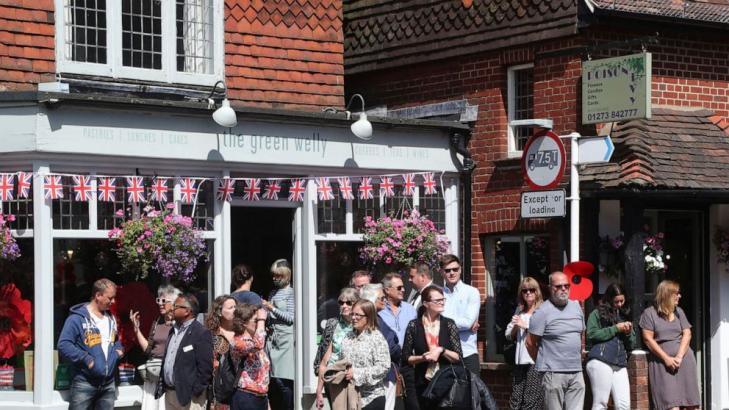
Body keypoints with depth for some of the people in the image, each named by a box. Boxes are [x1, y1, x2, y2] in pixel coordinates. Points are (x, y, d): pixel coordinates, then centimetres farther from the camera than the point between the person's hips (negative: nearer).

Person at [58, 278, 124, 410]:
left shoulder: (111, 319, 15)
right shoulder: (77, 318, -11)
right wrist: (86, 359, -21)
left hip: (108, 384, 7)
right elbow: (63, 345, -18)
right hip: (84, 383, -7)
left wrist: (118, 349, 9)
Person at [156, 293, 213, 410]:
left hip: (189, 395, -9)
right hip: (169, 393, 9)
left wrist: (196, 391, -17)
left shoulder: (201, 333, -13)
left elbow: (205, 366, -17)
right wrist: (162, 385, 13)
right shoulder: (174, 330, 16)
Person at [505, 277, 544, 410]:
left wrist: (526, 326, -10)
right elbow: (509, 336, 17)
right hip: (520, 361, 6)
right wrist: (515, 327, -3)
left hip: (535, 361, -6)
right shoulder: (519, 311, 15)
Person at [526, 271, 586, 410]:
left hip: (576, 372, 6)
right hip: (553, 373, -6)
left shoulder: (576, 307, 13)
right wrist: (543, 363, 4)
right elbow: (530, 343, -5)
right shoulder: (542, 312, -7)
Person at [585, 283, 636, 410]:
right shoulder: (597, 314, 7)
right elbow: (592, 334, -8)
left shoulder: (625, 316, 23)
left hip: (620, 365, 5)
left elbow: (631, 345, 25)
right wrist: (616, 328, -5)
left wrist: (628, 333, 3)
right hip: (600, 362, -5)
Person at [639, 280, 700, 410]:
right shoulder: (649, 313, 2)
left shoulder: (679, 311, 15)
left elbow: (687, 334, 6)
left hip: (684, 359, 4)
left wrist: (679, 356, -9)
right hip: (662, 361, -4)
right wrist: (667, 358, -11)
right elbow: (648, 339, -4)